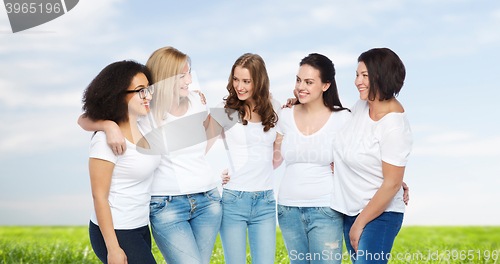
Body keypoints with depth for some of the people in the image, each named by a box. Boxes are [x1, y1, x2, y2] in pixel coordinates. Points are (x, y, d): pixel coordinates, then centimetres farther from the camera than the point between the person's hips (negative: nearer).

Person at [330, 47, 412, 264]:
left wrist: (360, 223, -13)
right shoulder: (361, 106, 2)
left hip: (380, 215, -8)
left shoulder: (395, 126, -21)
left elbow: (392, 184, -20)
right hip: (350, 209, 8)